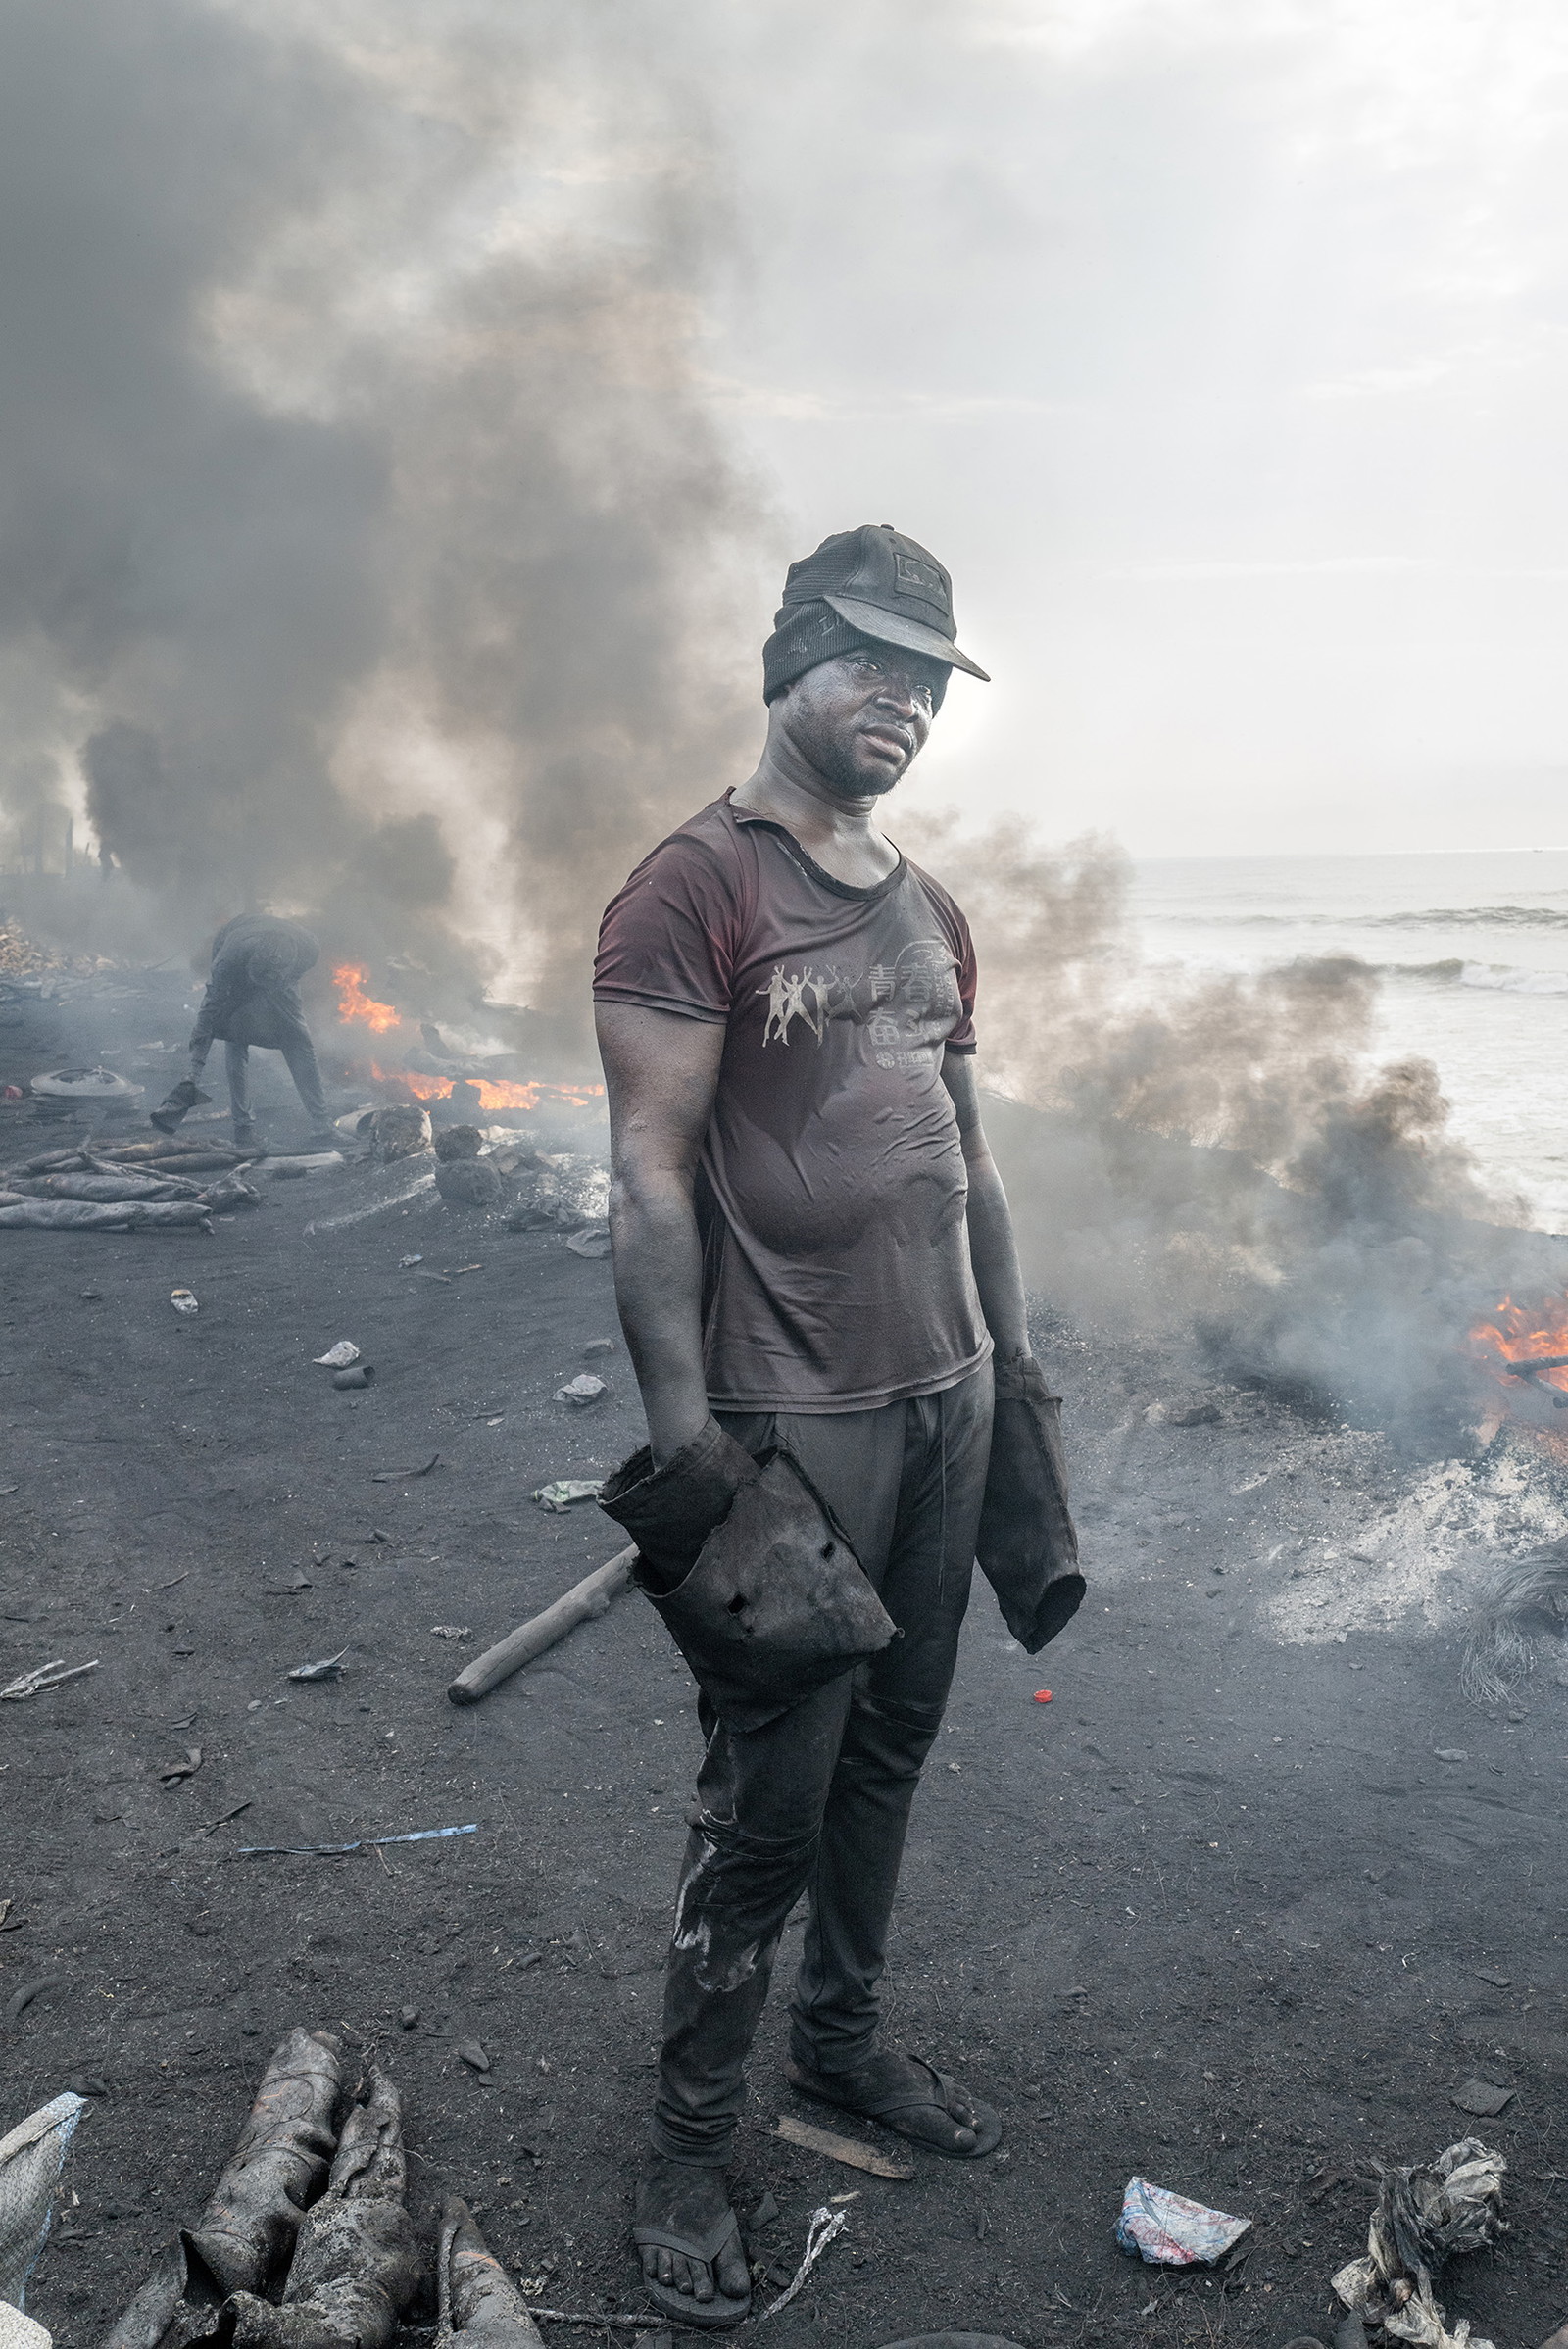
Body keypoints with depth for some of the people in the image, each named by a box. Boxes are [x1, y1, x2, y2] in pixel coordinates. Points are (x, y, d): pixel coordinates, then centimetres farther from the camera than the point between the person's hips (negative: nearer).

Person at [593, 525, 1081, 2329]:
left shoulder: (930, 912, 14)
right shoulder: (695, 888, -10)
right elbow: (650, 1169, -15)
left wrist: (1018, 1364, 17)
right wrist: (681, 1431, -20)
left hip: (948, 1396, 7)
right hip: (794, 1419, -7)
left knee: (893, 1742, 17)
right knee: (771, 1795, 0)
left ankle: (843, 2035, 37)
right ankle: (689, 2145, 20)